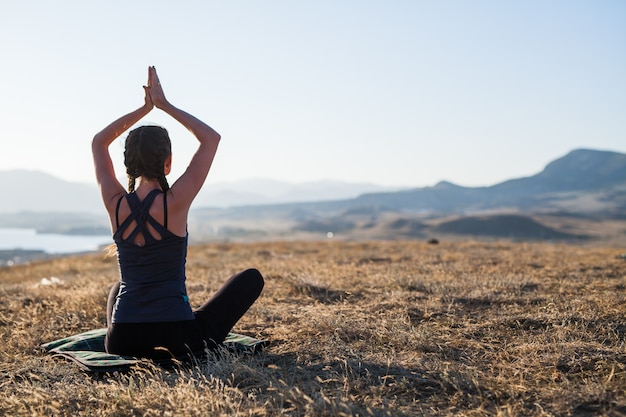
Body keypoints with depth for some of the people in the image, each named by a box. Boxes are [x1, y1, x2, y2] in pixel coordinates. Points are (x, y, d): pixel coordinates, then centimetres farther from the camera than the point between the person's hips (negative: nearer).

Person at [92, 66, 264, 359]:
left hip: (122, 341, 5)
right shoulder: (174, 203, -14)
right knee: (251, 278, 14)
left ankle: (141, 351, 24)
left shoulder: (115, 203, -3)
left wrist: (144, 108, 12)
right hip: (177, 339, -5)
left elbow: (98, 142, 15)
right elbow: (211, 138, -2)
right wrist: (165, 105, 3)